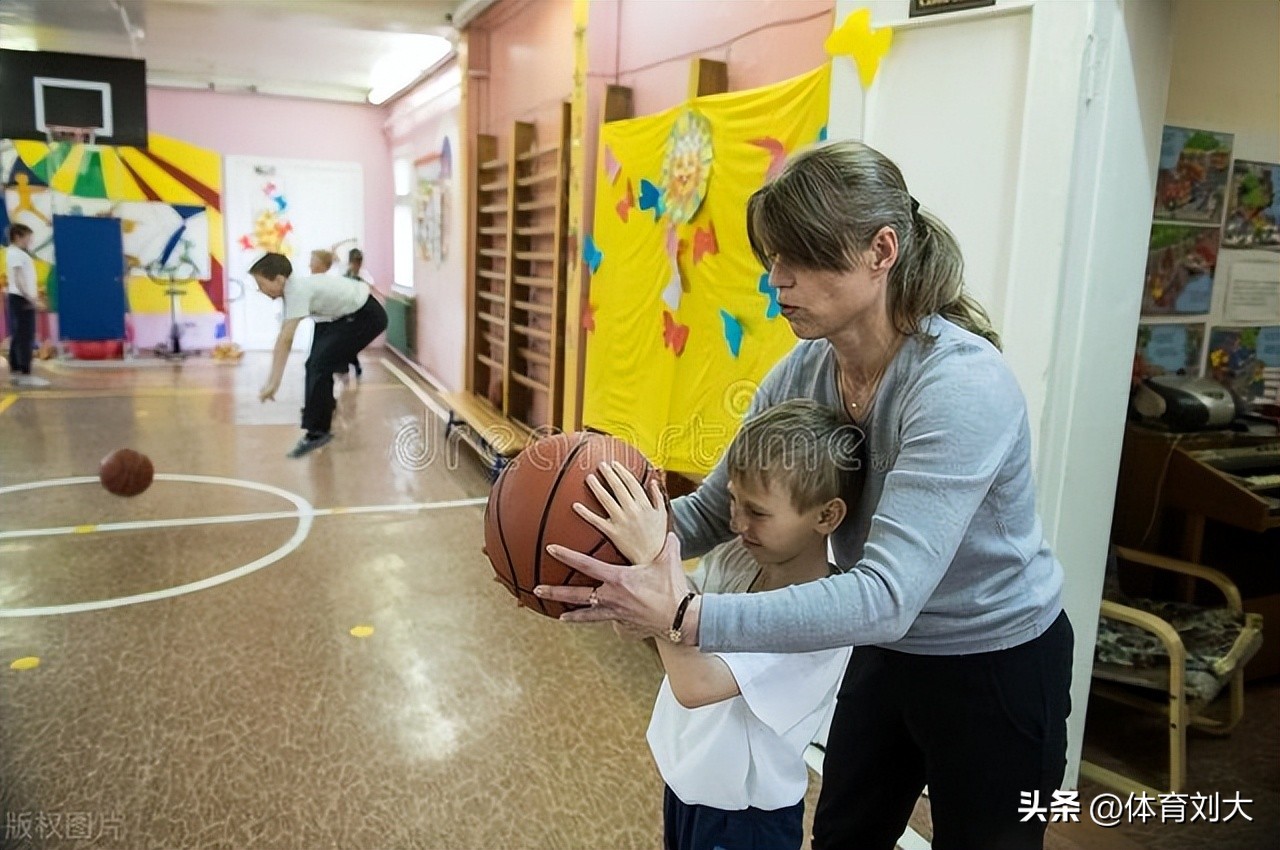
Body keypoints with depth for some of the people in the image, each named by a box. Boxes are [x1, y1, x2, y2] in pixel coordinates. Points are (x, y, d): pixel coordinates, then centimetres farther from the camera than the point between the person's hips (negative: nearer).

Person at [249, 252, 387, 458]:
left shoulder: (298, 290, -25)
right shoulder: (290, 291, 4)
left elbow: (286, 340, -28)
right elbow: (282, 338, 7)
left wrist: (273, 383, -28)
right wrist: (272, 380, 5)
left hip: (366, 316, -10)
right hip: (343, 316, 10)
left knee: (320, 365, -17)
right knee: (315, 365, 11)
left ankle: (317, 432, -8)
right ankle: (318, 427, 26)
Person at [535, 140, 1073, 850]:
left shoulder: (961, 386, -33)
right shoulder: (802, 372, -11)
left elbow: (885, 596, -40)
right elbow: (714, 507, -8)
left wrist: (684, 617, -48)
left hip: (996, 671, -6)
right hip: (887, 652, 7)